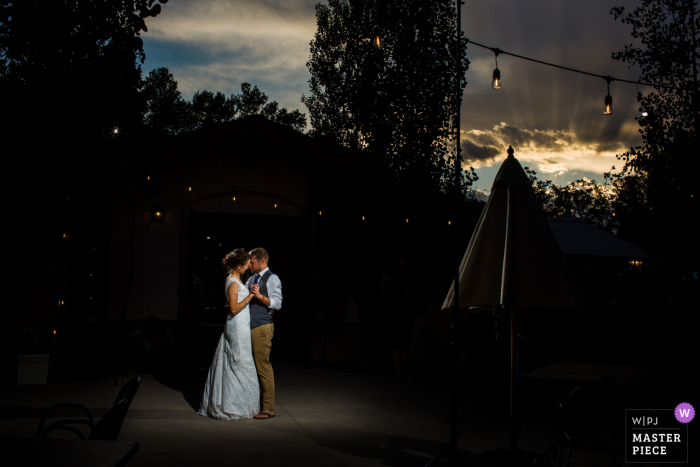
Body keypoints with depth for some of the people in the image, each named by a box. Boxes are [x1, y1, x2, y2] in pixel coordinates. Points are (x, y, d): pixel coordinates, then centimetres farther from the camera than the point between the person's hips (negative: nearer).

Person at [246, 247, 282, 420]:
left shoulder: (272, 279, -5)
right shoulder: (251, 279, 19)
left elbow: (277, 304, -14)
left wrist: (260, 296, -24)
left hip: (262, 328, -8)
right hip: (249, 327, 8)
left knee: (263, 367, -6)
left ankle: (268, 408, 0)